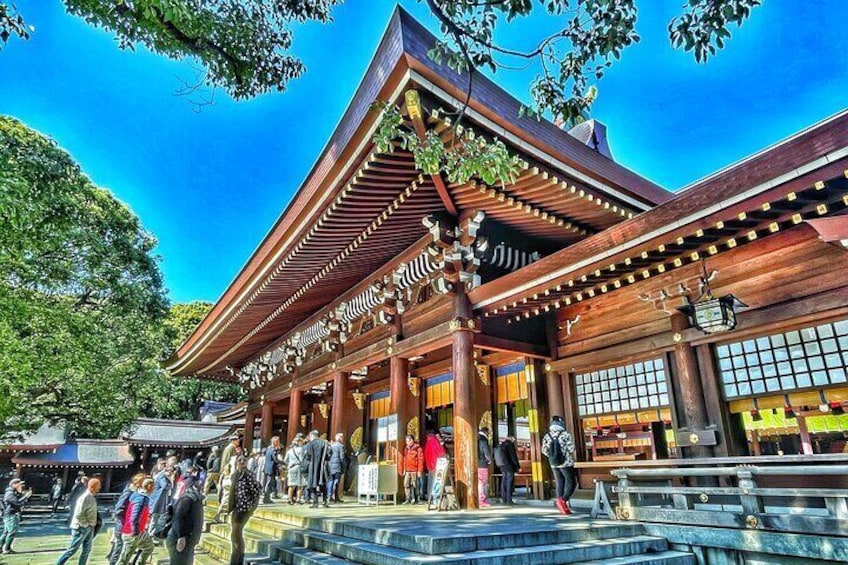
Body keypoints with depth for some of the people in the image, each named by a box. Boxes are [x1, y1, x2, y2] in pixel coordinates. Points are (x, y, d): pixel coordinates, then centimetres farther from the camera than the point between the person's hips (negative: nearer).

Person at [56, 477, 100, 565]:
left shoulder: (92, 497, 8)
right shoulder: (85, 497, -21)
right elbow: (78, 514, -25)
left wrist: (91, 526, 11)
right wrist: (86, 525, -17)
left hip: (89, 528, 9)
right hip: (81, 528, -9)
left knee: (86, 550, 12)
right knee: (72, 549, 0)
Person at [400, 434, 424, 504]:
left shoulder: (418, 449, -5)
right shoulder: (406, 449, 13)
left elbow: (420, 460, -7)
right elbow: (403, 460, 18)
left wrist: (420, 471, -11)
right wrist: (403, 470, 15)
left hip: (414, 470, -6)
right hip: (407, 470, 6)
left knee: (414, 485, 0)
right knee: (406, 485, 3)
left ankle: (415, 499, 10)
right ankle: (408, 499, 11)